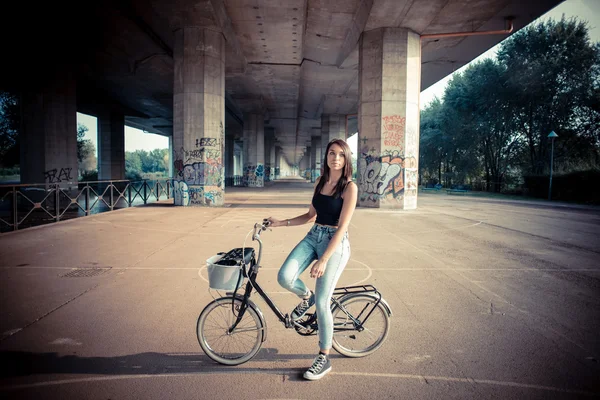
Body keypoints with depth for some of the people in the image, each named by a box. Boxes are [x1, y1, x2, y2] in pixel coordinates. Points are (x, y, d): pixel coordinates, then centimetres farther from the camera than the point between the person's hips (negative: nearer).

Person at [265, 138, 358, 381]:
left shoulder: (349, 187, -10)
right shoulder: (320, 182, 10)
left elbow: (342, 227, -16)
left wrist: (324, 260, -22)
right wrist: (281, 222, 9)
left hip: (335, 243, -6)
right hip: (312, 237, 6)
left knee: (322, 303, -6)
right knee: (284, 277, -18)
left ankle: (324, 359, 16)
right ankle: (306, 297, 18)